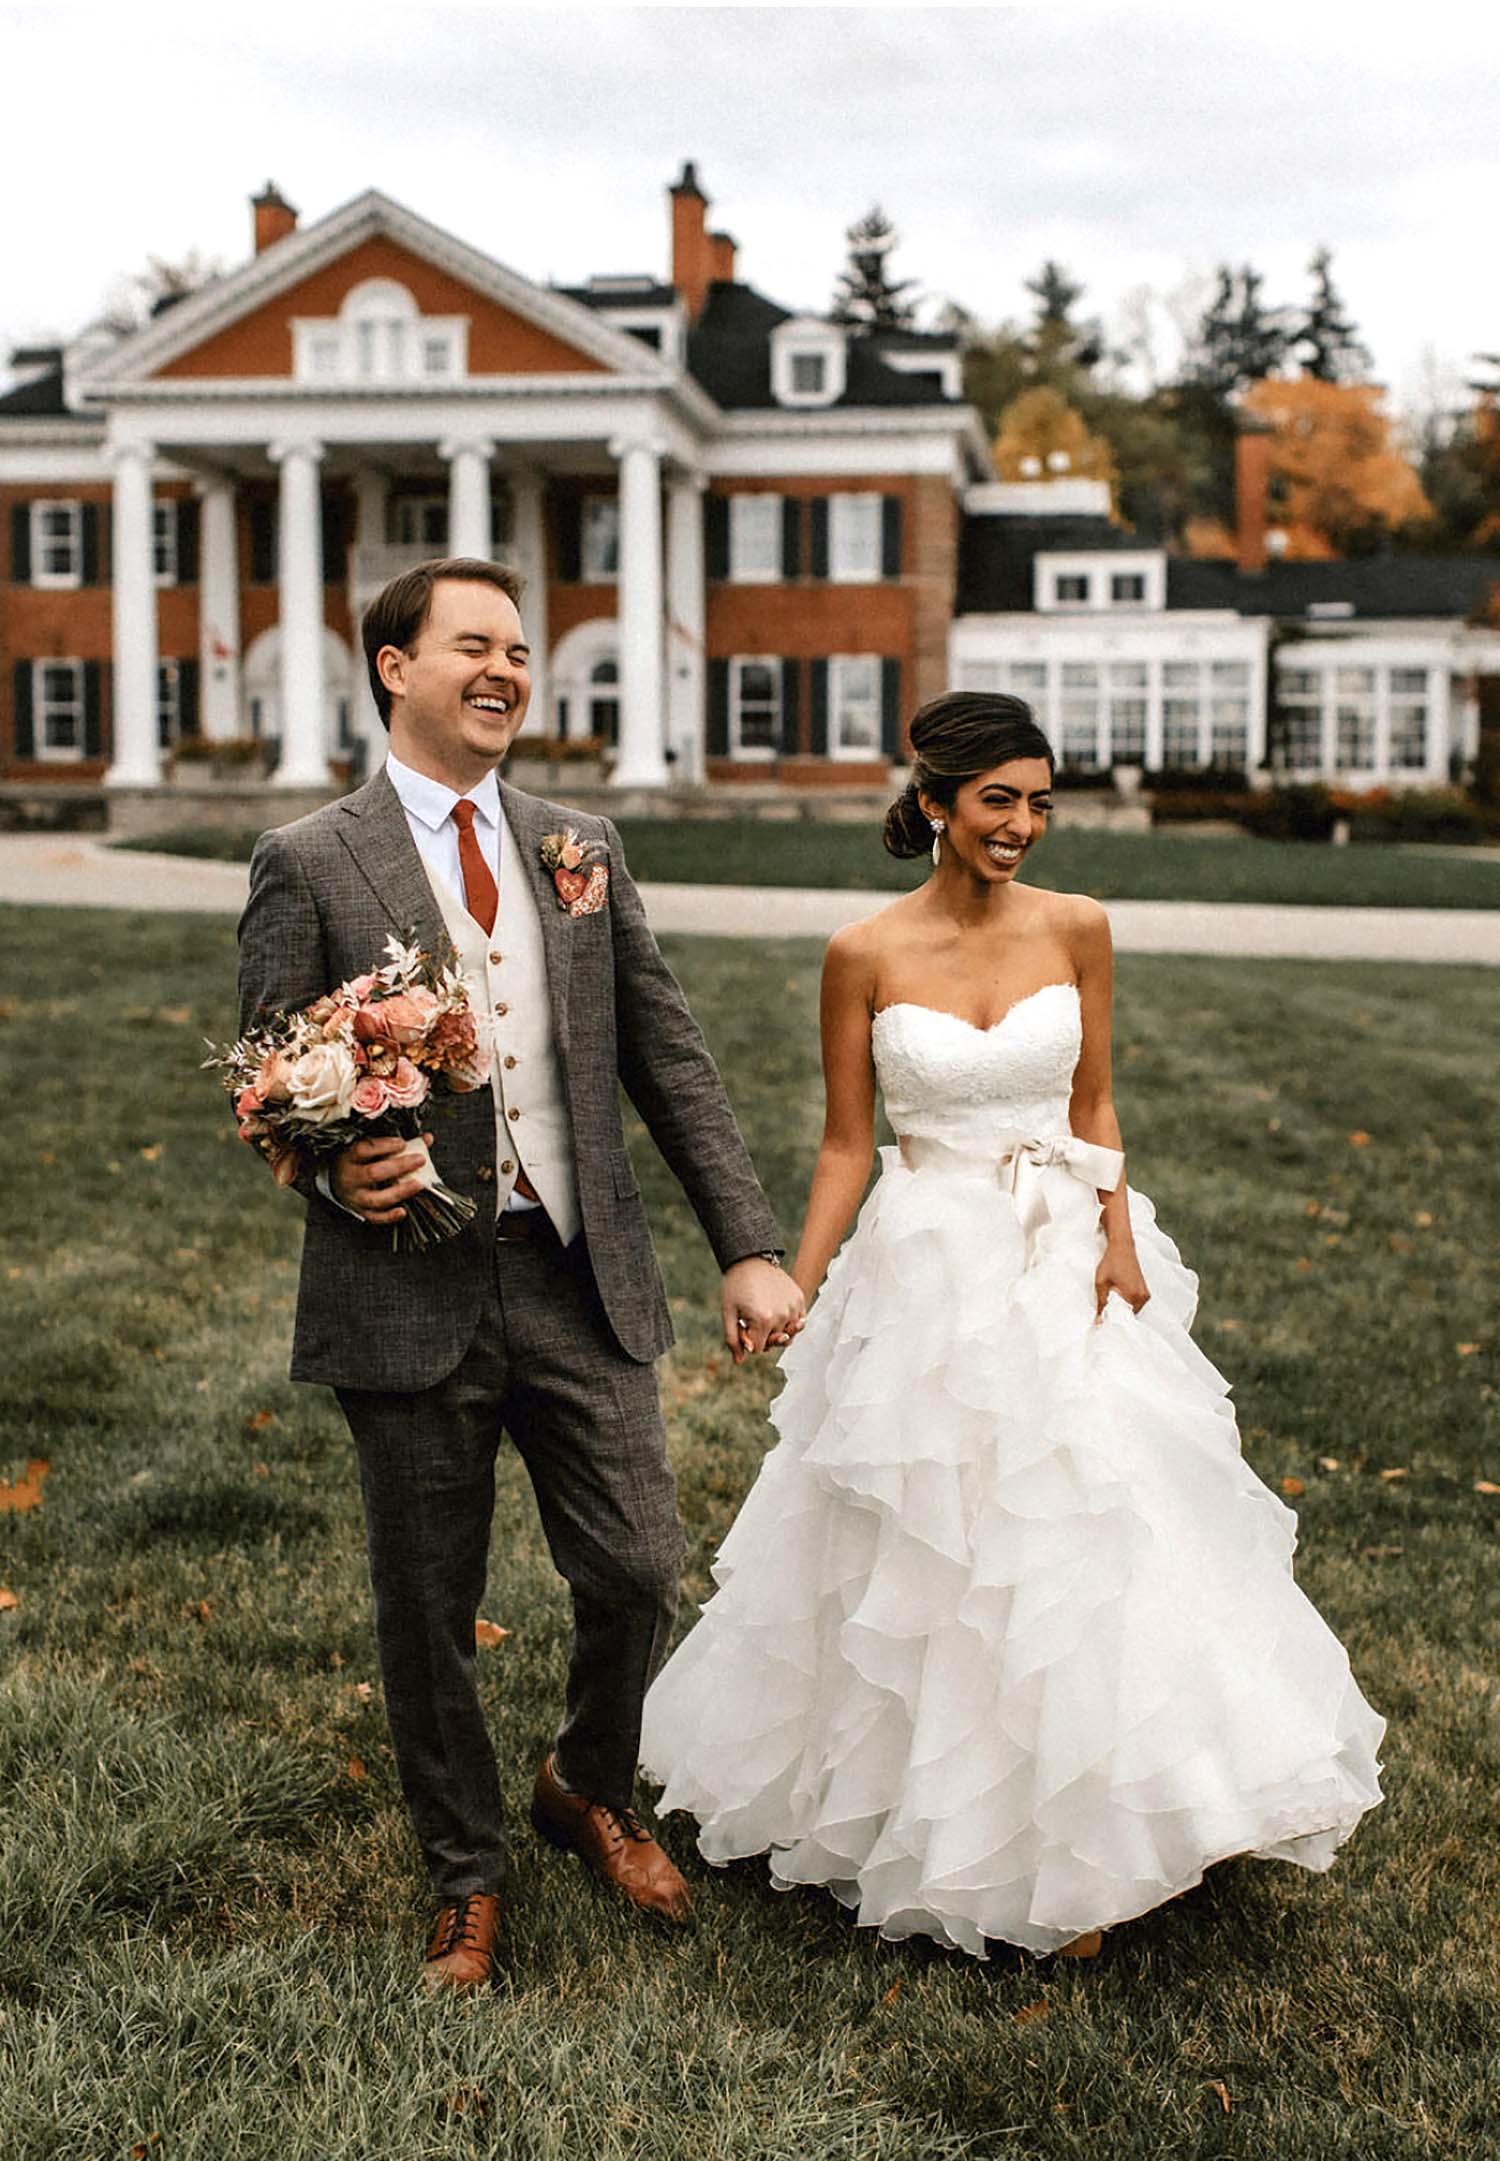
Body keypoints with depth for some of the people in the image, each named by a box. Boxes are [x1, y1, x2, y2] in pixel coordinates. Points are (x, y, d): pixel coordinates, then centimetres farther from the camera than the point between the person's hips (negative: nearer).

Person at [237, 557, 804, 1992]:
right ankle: (467, 1877, 32)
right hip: (408, 1292, -3)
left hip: (578, 1278, 3)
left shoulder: (581, 850, 9)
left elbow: (671, 1063, 8)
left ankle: (589, 1791, 36)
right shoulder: (309, 866, -2)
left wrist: (749, 1249, 2)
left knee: (639, 1573, 4)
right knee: (427, 1613, 9)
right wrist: (336, 1169, -23)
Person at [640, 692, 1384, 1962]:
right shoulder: (867, 956, -6)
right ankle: (944, 1823, 27)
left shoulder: (1076, 930, 0)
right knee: (928, 1559, 7)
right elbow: (846, 1144, 0)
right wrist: (792, 1287, -7)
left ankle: (1077, 1842, 23)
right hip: (930, 1273, -2)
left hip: (1063, 1266, 2)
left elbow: (1094, 1107, 7)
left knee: (1090, 1536, 5)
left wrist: (1120, 1238, -7)